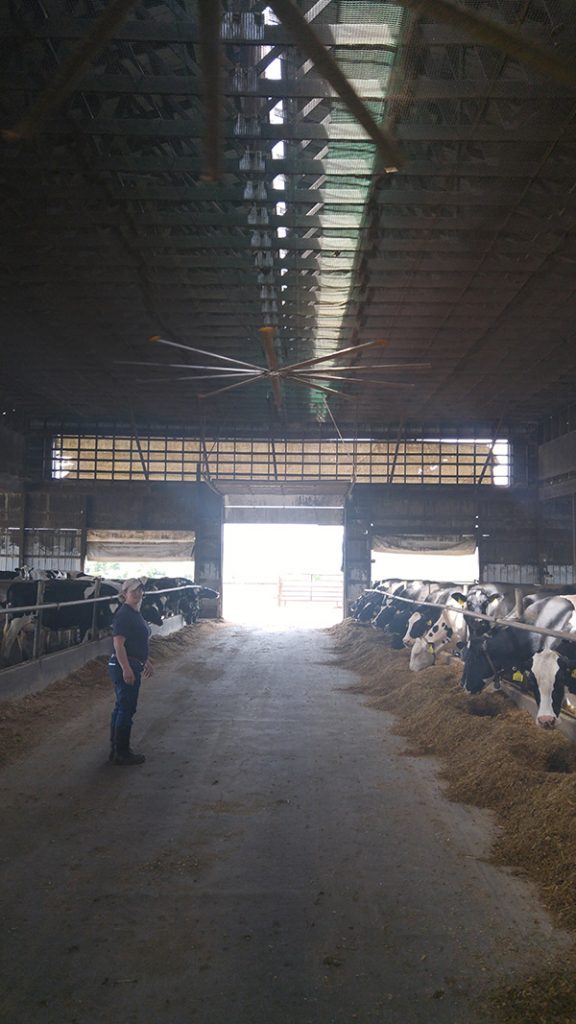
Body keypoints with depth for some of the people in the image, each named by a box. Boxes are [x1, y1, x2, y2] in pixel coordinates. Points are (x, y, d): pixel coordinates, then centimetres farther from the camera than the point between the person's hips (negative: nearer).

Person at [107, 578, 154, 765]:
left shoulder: (135, 614, 14)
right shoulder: (123, 615, -17)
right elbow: (118, 644, -23)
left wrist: (146, 662, 28)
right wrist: (126, 669, -28)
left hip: (131, 666, 10)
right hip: (125, 666, -10)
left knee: (121, 707, 16)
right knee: (126, 709, -3)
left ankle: (116, 749, 27)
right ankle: (121, 753, 6)